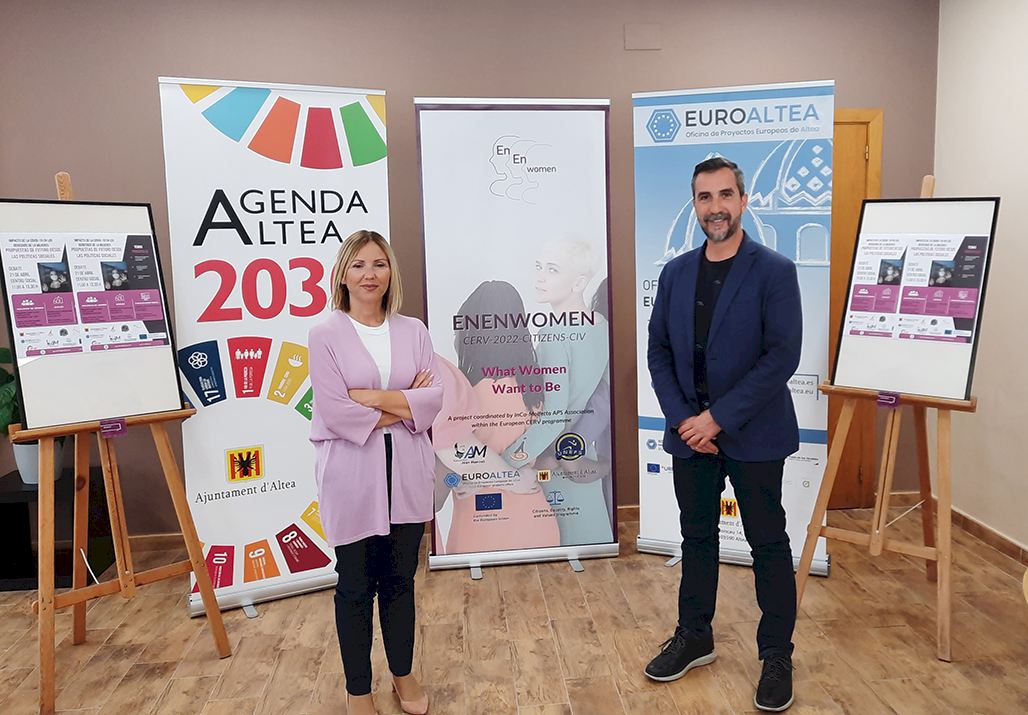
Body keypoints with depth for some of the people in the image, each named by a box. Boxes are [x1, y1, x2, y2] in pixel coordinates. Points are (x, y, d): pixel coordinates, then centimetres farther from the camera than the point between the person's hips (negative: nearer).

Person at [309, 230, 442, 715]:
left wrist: (375, 398, -14)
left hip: (406, 471, 3)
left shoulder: (413, 331, 4)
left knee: (400, 578, 16)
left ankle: (403, 675, 37)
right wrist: (404, 406, -9)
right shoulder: (326, 334, -6)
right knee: (356, 586, 10)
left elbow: (434, 398, -3)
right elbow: (332, 409, -14)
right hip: (352, 474, -3)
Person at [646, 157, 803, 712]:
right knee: (697, 537, 17)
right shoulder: (675, 273, 5)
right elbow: (659, 352, 5)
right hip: (690, 434, 4)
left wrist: (719, 418, -18)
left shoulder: (774, 271, -8)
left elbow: (783, 356, -15)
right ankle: (694, 636, 35)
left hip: (753, 436, -4)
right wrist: (684, 419, -7)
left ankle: (776, 655, 26)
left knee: (768, 544, 9)